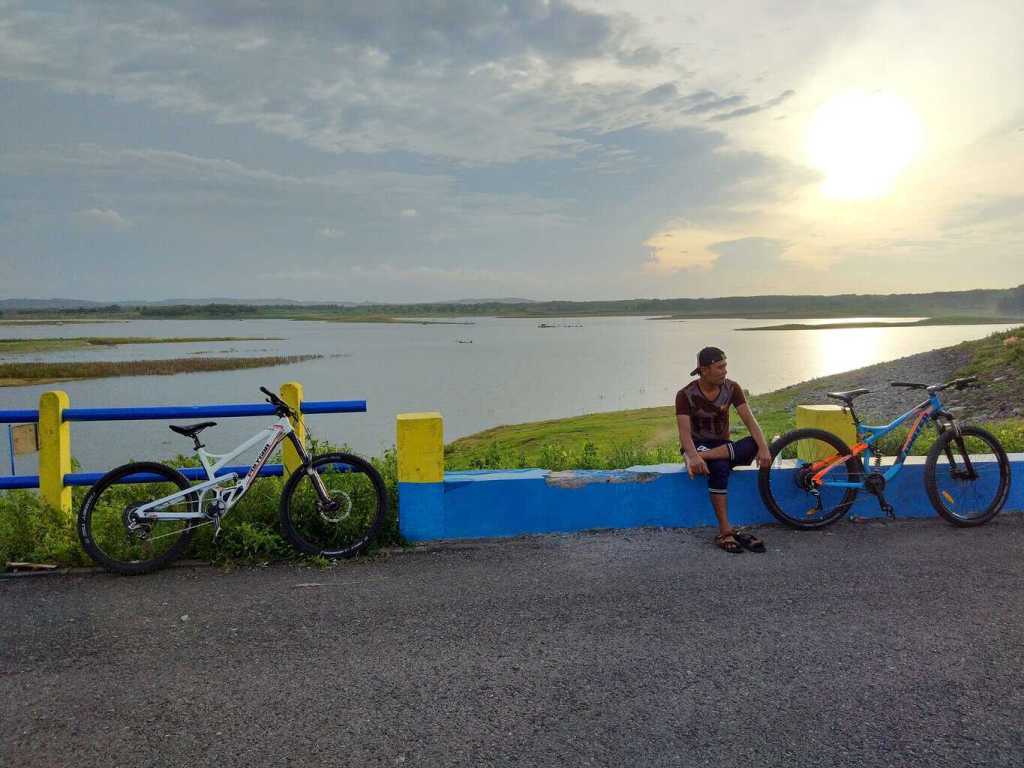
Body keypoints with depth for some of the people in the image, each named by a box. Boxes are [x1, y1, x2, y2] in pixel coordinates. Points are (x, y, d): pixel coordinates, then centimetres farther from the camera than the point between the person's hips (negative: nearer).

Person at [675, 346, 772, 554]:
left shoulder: (731, 388, -4)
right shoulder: (686, 395, -13)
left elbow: (749, 420, -13)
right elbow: (684, 432, -24)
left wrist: (763, 447, -31)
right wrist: (693, 456, -45)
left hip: (723, 446, 3)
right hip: (697, 445, -3)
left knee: (753, 445, -31)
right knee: (719, 467, -39)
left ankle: (705, 457, -35)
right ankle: (725, 531, -37)